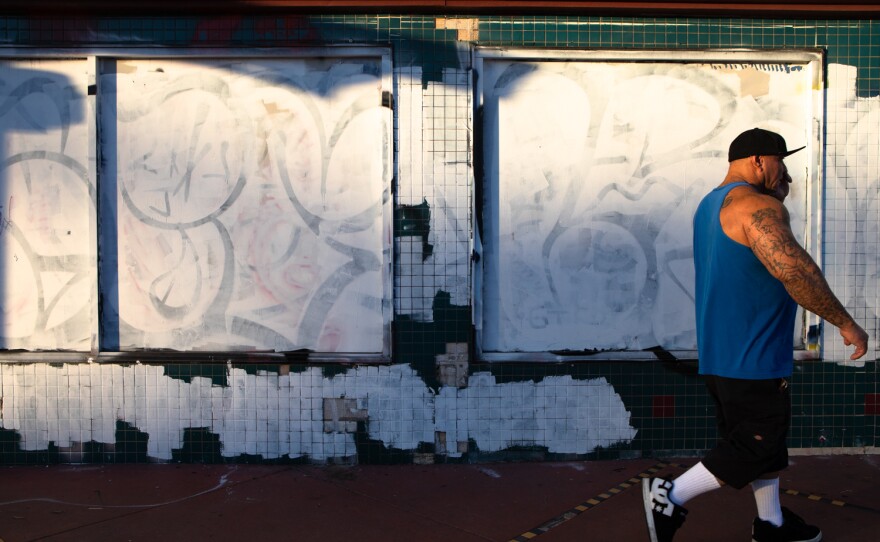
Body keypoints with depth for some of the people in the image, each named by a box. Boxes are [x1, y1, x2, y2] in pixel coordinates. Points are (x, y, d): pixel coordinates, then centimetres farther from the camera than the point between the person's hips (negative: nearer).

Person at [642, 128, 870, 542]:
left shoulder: (711, 205, 15)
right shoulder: (756, 207, -18)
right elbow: (793, 269, -31)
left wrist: (776, 195, 17)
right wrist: (845, 323, -22)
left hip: (718, 355, 10)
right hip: (750, 358, -10)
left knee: (766, 437, 19)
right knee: (754, 445, 1)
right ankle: (670, 496, 4)